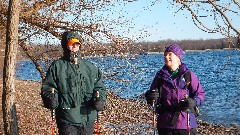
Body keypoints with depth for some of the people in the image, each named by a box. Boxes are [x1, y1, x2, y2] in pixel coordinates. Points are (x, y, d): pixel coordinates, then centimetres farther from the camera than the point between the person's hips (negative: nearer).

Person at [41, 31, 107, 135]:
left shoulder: (90, 67, 12)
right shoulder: (57, 66, 2)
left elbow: (99, 86, 13)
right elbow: (47, 87, 1)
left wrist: (99, 99, -8)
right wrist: (50, 98, -20)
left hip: (88, 119, 4)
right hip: (67, 119, -3)